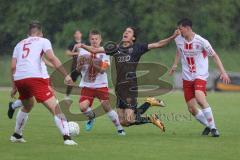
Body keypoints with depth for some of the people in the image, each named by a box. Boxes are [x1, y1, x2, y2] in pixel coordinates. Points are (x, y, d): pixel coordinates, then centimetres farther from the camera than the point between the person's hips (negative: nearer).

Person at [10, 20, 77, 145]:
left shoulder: (20, 44, 25)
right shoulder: (43, 41, 12)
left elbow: (13, 66, 16)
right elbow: (51, 58, -5)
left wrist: (14, 86, 22)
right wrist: (66, 75, -7)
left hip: (19, 79, 6)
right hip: (36, 77, -6)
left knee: (27, 106, 32)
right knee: (54, 107, -8)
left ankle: (16, 135, 39)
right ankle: (66, 137, -23)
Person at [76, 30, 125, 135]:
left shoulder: (104, 52, -4)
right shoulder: (84, 51, 1)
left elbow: (103, 70, -14)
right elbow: (78, 69, 2)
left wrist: (92, 63, -30)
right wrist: (80, 63, -21)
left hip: (101, 85, -2)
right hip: (87, 85, 2)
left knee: (107, 107, -8)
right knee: (83, 107, -15)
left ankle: (119, 128, 9)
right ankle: (91, 117, 20)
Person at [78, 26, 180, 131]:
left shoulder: (137, 48, 1)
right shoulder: (116, 48, 12)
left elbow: (157, 45, -3)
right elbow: (95, 50, 14)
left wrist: (172, 37, -13)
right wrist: (82, 46, 2)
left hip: (131, 87, -5)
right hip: (119, 87, 5)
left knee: (129, 120, -14)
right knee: (123, 122, 3)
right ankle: (151, 119, 21)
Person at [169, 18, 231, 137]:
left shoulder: (201, 41, -14)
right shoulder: (178, 40, 1)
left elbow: (214, 56, -5)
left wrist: (223, 72, -11)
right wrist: (175, 65, 15)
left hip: (200, 76, -5)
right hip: (187, 77, 5)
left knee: (200, 98, -31)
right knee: (192, 109, 0)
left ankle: (213, 127, -21)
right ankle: (207, 125, 25)